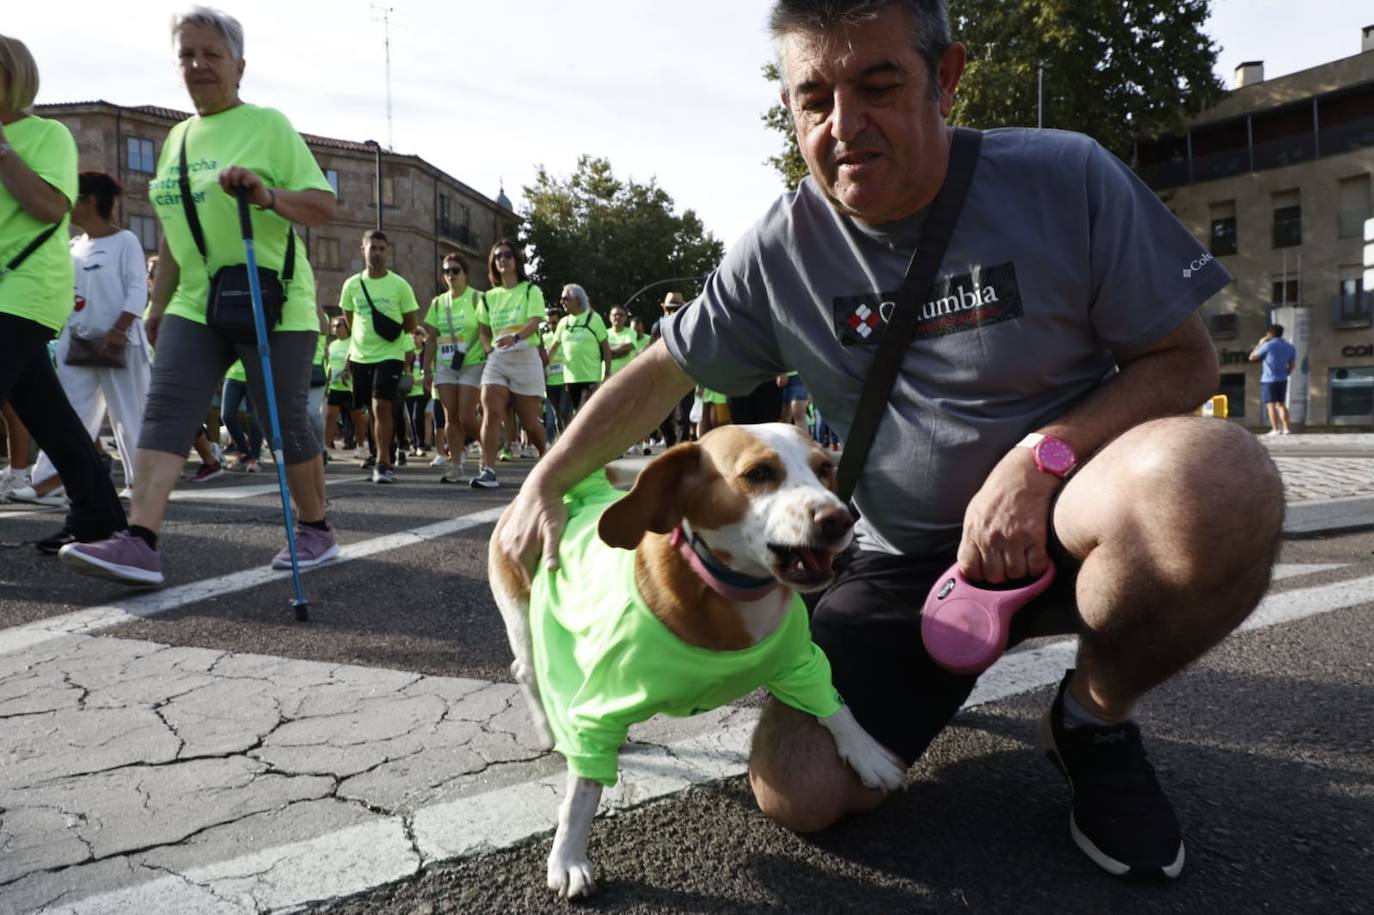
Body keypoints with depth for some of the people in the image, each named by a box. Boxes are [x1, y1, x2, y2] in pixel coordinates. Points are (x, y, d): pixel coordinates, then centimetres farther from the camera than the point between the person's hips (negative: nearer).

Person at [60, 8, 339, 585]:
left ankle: (316, 529, 18)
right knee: (164, 412, -9)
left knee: (285, 423, 0)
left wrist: (268, 196, -26)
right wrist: (158, 305, 21)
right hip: (195, 304, 6)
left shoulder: (268, 125, -2)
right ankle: (139, 542, -14)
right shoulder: (177, 137, 17)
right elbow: (173, 231, 22)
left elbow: (325, 207, -8)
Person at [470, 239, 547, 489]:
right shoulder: (489, 297, 15)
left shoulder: (530, 290, 2)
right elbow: (482, 330, 20)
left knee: (529, 421, 3)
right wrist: (489, 350, 0)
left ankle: (545, 456, 32)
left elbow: (535, 321, -13)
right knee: (491, 413, -16)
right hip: (497, 358, 3)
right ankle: (488, 470, -21)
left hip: (525, 358, -3)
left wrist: (515, 337, -33)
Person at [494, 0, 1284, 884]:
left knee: (1211, 475, -36)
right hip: (905, 563, 2)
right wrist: (545, 486, 1)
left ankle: (1097, 719, -4)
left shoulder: (1065, 178, -11)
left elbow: (1185, 359, -7)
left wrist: (1044, 456, -24)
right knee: (799, 792, -13)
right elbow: (661, 372, 5)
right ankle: (940, 669, 20)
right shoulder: (782, 249, -5)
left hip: (1061, 516, -1)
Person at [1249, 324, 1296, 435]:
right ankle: (1285, 428, 8)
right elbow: (1292, 365, 13)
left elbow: (1252, 357, -5)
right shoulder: (1290, 347, 10)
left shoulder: (1268, 345, -11)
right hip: (1282, 379, 6)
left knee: (1271, 405, -3)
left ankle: (1275, 429, -6)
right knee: (1281, 404, 13)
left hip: (1268, 379, -6)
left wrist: (1259, 344, 5)